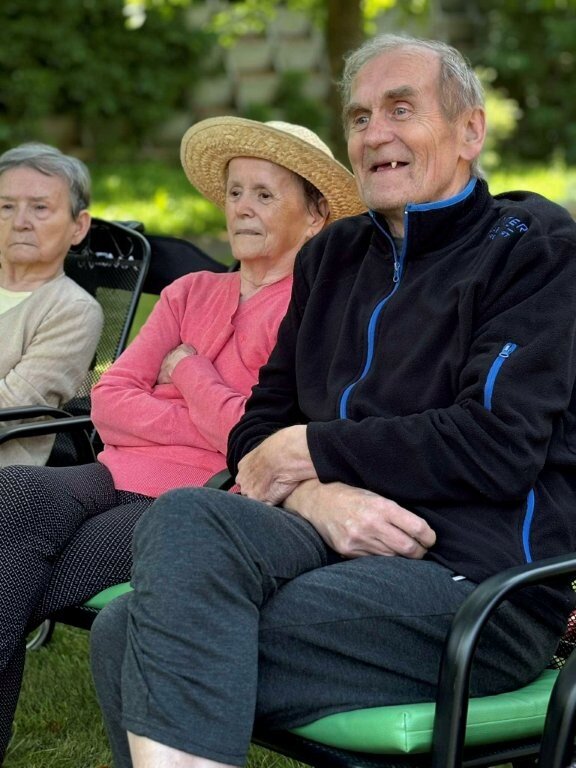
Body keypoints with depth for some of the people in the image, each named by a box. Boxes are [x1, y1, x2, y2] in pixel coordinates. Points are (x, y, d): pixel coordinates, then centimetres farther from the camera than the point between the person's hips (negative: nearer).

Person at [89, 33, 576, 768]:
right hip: (334, 539, 6)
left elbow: (498, 446, -11)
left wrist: (312, 450, -3)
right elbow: (259, 430, 17)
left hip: (482, 576, -6)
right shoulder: (332, 256, 22)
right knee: (184, 516, -29)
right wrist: (317, 496, -7)